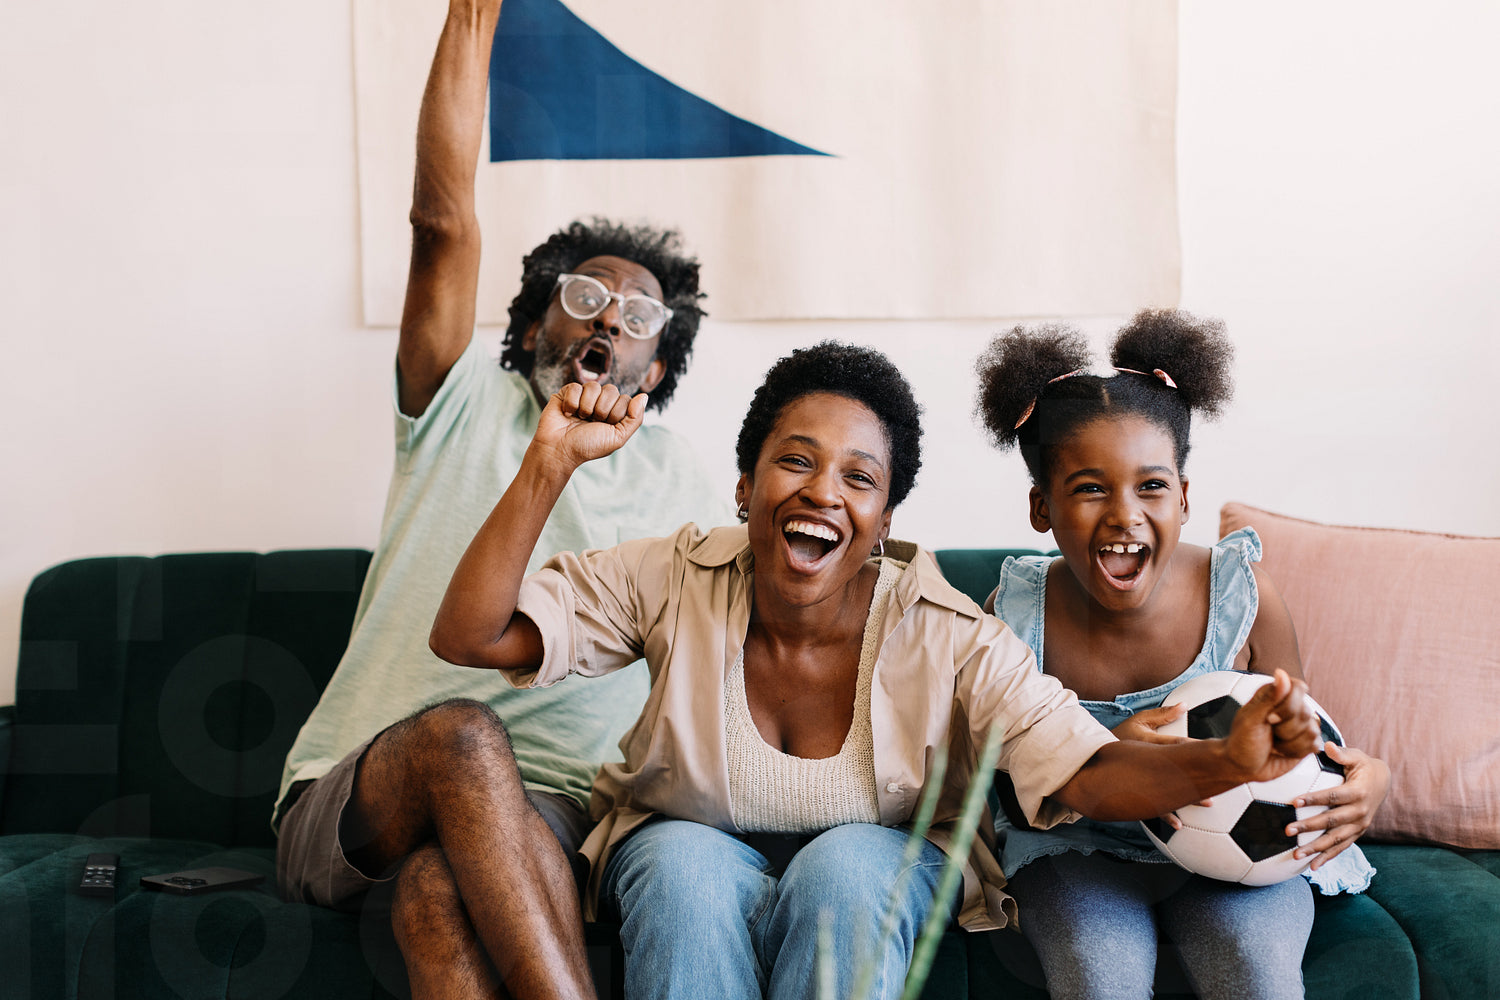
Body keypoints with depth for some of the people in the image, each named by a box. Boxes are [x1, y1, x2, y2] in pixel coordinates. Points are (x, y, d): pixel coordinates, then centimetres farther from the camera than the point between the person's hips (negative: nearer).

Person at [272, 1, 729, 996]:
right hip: (347, 802, 0)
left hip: (537, 818, 1)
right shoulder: (466, 411, 10)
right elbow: (443, 219, -2)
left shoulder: (678, 485, 16)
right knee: (458, 733, -37)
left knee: (442, 883, -36)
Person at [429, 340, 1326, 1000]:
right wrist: (551, 465, -31)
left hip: (870, 874, 0)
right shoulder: (673, 584, -17)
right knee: (688, 866, -32)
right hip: (692, 853, 1)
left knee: (843, 866, -32)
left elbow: (1086, 771, -27)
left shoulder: (948, 639, -19)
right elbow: (469, 636, -20)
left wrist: (1223, 762, -47)